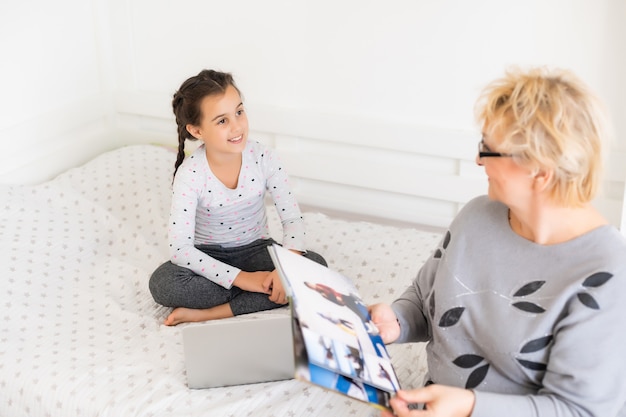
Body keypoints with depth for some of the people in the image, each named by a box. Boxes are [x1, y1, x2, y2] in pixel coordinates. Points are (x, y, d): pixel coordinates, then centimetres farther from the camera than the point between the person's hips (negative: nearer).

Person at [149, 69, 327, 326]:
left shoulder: (264, 158, -15)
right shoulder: (190, 174, -22)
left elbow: (292, 218, -13)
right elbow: (180, 248, -26)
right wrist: (240, 278, -30)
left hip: (256, 249, 3)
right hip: (209, 256, -2)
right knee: (162, 283, -32)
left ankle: (206, 313, -23)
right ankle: (263, 296, -18)